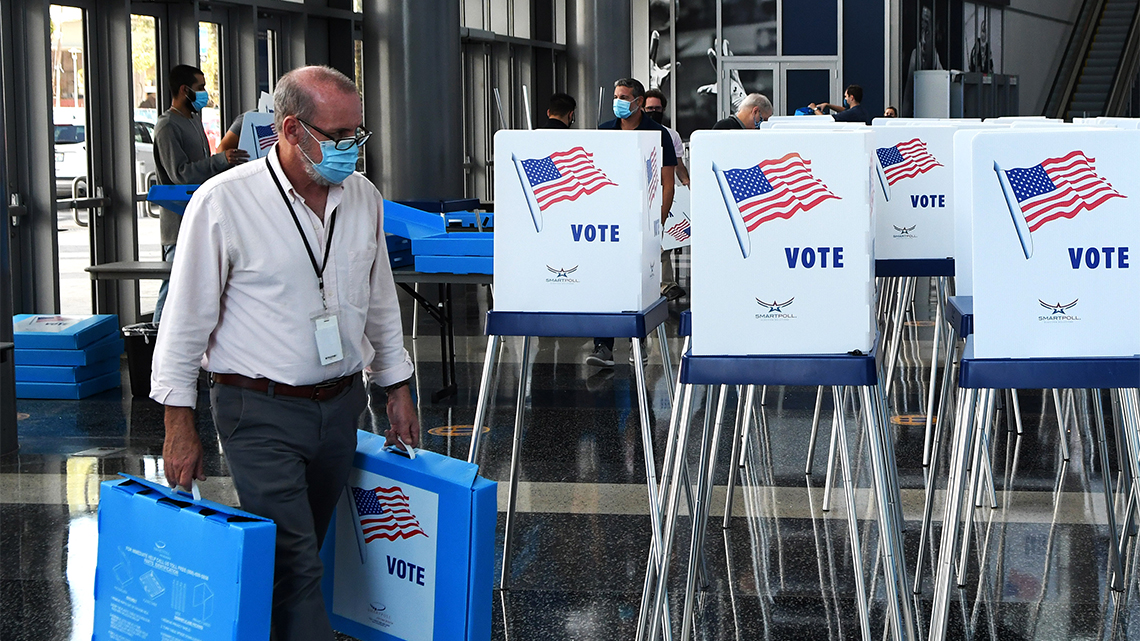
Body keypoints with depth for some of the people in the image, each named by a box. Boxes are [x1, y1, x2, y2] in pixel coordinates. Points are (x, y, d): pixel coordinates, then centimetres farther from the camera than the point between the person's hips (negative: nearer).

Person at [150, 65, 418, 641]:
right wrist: (179, 424, -8)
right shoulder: (224, 201, -13)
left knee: (300, 554, 12)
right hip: (261, 412, -5)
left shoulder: (363, 198, 4)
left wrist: (396, 388, 18)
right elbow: (186, 316, -8)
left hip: (340, 404, 6)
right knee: (293, 565, -10)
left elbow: (380, 302, 17)